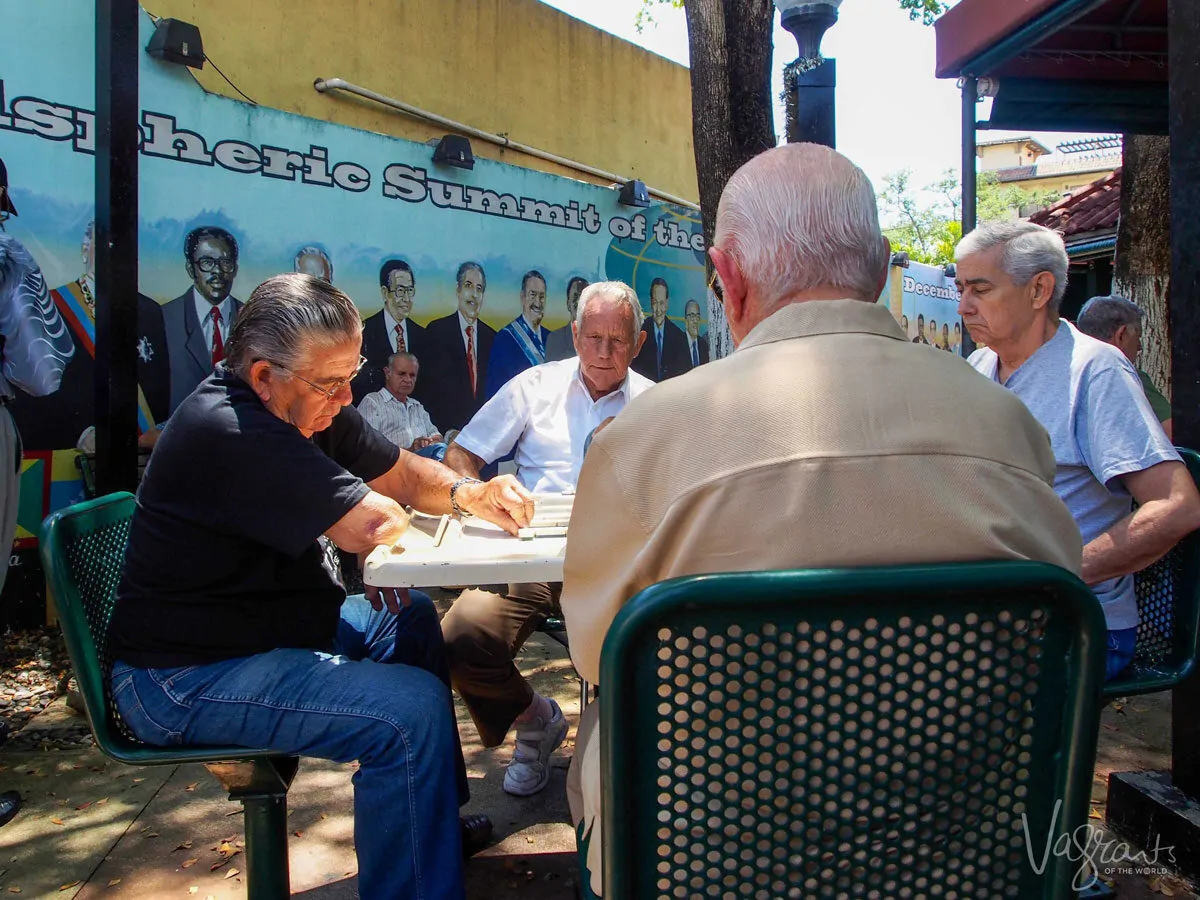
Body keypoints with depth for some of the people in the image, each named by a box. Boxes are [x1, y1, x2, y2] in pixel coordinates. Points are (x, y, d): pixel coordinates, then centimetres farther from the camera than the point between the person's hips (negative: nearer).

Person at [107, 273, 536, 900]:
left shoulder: (311, 409, 4)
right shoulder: (228, 430, -27)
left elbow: (405, 473, 9)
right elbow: (379, 525, -29)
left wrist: (470, 495, -11)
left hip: (277, 625, 11)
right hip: (188, 678, -10)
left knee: (417, 621, 20)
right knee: (412, 710, -25)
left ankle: (436, 820, 31)